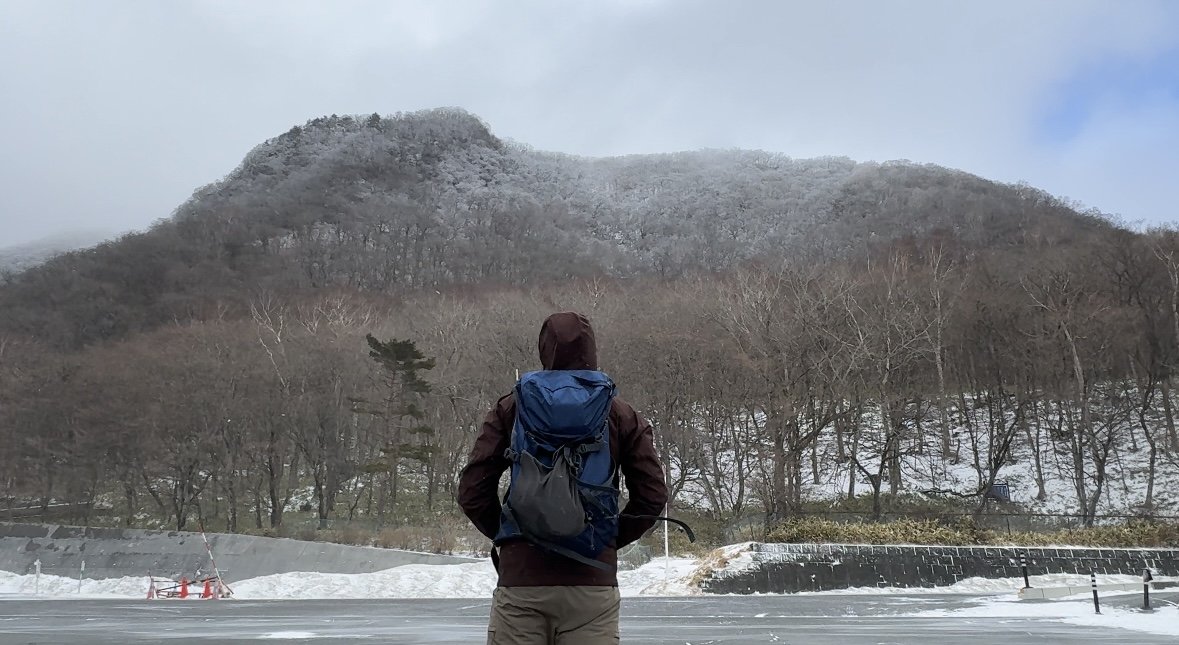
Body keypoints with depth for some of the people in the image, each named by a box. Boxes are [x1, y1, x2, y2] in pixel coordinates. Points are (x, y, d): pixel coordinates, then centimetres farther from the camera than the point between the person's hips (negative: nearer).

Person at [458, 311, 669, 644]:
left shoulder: (511, 408, 2)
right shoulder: (622, 414, 3)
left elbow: (472, 491, -1)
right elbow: (652, 494, -1)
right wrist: (611, 538, 11)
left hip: (521, 575, 0)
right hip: (593, 580, 0)